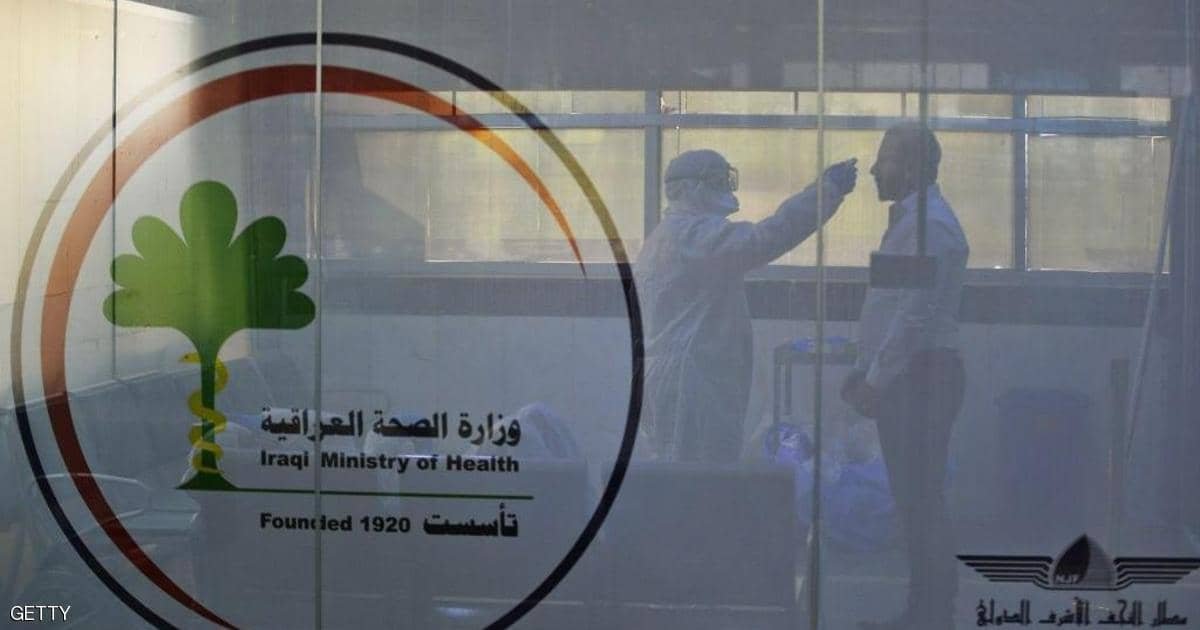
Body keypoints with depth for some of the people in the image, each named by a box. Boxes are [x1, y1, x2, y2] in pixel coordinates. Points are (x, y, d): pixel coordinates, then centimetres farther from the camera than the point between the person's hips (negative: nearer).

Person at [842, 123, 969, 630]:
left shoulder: (929, 226, -15)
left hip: (921, 376, -10)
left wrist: (876, 382, -18)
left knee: (921, 500, -6)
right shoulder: (909, 219, 18)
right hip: (909, 379, 10)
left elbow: (915, 316, -22)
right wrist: (863, 373, 19)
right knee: (914, 499, 13)